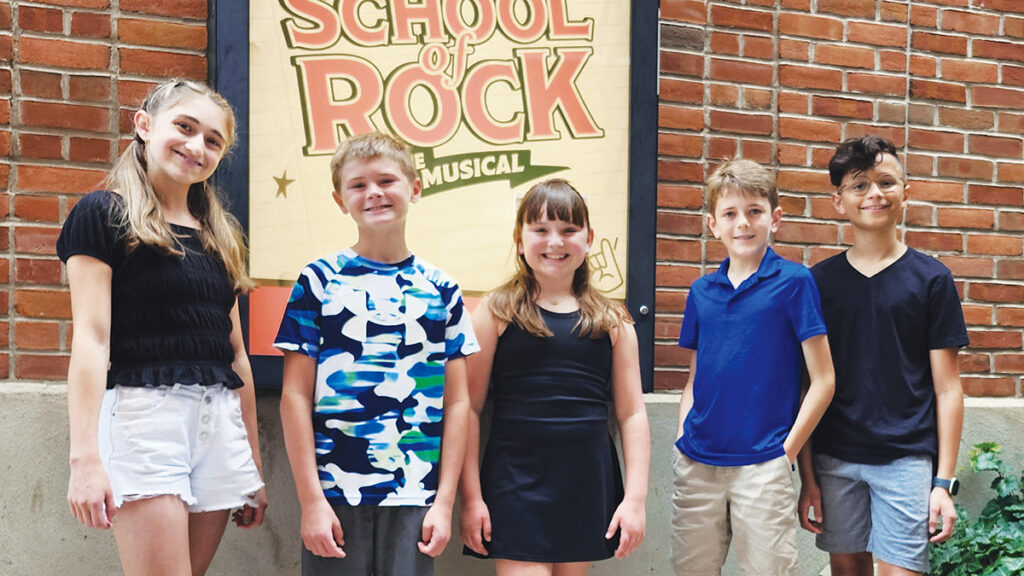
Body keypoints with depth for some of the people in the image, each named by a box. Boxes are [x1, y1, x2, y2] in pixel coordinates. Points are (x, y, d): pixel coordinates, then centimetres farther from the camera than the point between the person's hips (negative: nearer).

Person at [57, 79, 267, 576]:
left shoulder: (219, 235, 18)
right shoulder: (103, 216, 1)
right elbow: (91, 338, -8)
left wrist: (254, 464, 17)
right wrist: (85, 457, -16)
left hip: (221, 423, 6)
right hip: (144, 413, -6)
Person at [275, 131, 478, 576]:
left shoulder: (441, 291, 8)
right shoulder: (320, 281, 2)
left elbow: (456, 403, 7)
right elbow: (296, 396, -1)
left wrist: (445, 502, 1)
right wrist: (311, 501, -6)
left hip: (415, 499, 2)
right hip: (334, 493, -1)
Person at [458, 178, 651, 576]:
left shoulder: (612, 322, 7)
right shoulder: (496, 314, -1)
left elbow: (631, 413, 8)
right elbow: (468, 408, -2)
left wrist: (635, 497, 2)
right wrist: (471, 497, -6)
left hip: (587, 489, 3)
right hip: (516, 491, -3)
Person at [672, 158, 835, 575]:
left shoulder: (794, 282, -4)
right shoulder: (701, 291, 9)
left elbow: (823, 380, -5)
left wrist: (786, 452, -8)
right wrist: (682, 440, 5)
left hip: (763, 467, -4)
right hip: (697, 464, 4)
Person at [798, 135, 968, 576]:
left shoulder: (931, 279, 1)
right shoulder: (820, 280, 6)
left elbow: (947, 388, 2)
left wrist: (944, 481, -3)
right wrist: (807, 476, 3)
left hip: (906, 458, -2)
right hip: (835, 459, 2)